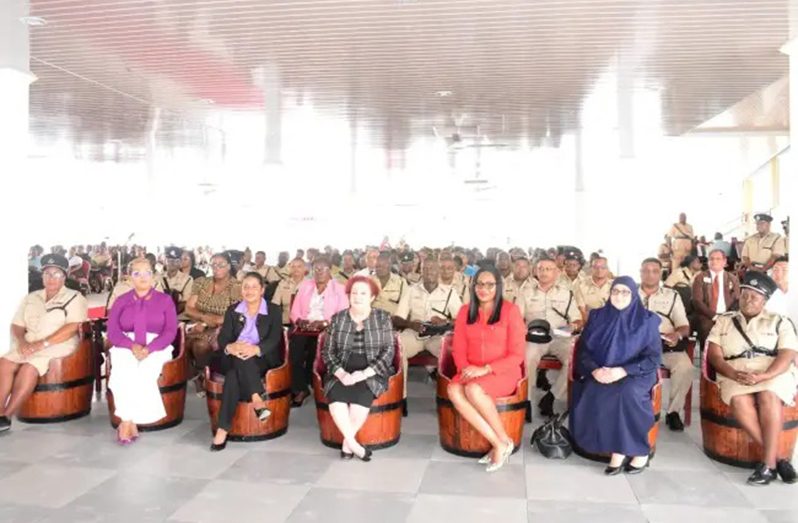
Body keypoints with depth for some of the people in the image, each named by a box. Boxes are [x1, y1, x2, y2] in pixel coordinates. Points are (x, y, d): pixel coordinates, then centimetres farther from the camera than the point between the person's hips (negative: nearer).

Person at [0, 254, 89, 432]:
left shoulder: (75, 298, -1)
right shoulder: (31, 298, 17)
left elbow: (72, 328, -12)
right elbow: (16, 325, 14)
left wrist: (43, 344, -19)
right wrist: (22, 341, -8)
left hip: (58, 346, -5)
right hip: (29, 346, 5)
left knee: (29, 368, -30)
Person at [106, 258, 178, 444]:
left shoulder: (165, 300, 9)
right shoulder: (121, 301, 15)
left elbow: (170, 332, -2)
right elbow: (112, 331, 3)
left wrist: (148, 349, -19)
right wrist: (132, 346, -18)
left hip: (156, 348, -1)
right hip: (126, 347, 1)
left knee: (144, 373, -32)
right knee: (124, 372, -31)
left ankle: (126, 422, -18)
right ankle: (130, 421, -21)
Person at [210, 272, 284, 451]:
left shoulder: (274, 310, 4)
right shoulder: (232, 310, 12)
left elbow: (274, 339, -10)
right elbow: (222, 338, -1)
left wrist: (256, 349, -33)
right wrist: (230, 347, -27)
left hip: (262, 360, -2)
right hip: (233, 359, 2)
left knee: (234, 375, -32)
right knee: (236, 366, -35)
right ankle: (257, 399, -42)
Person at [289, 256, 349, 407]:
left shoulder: (339, 289, 6)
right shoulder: (304, 285, 17)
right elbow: (295, 311, 13)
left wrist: (323, 323, -17)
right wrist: (300, 321, -9)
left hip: (327, 330, -3)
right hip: (304, 329, 3)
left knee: (314, 351, -30)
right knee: (294, 348, -26)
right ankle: (300, 388, -12)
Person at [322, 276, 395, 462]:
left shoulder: (383, 317, 1)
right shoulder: (337, 318, 7)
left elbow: (388, 351, -5)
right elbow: (328, 351, 6)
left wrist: (364, 374, -17)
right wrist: (340, 373, -13)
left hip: (372, 373, -2)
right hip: (343, 373, 2)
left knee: (360, 396, -30)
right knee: (335, 396, -28)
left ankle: (347, 443, -9)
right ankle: (353, 444, -15)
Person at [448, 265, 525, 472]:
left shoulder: (510, 310, -6)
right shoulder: (465, 311, 7)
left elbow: (516, 355, -8)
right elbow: (458, 348, 8)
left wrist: (486, 369, -19)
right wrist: (465, 367, -13)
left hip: (503, 372, -4)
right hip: (472, 372, 4)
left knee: (474, 390, -33)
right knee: (454, 391, -28)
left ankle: (505, 441, -10)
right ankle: (498, 443, -19)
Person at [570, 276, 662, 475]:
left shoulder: (647, 321, -1)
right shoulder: (597, 317, 5)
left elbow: (653, 358, -6)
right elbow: (583, 350, 4)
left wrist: (623, 371, -20)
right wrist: (594, 370, -17)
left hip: (635, 374, -2)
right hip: (600, 374, 2)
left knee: (627, 393, -34)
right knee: (590, 393, -29)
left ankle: (639, 449, -13)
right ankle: (618, 449, -18)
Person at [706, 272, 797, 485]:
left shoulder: (780, 322, 12)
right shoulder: (724, 321, 17)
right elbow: (714, 355, 6)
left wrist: (762, 376, -19)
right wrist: (734, 374, -13)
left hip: (774, 374, -1)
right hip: (735, 375, 1)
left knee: (768, 396, -34)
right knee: (739, 400, -32)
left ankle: (768, 463, -27)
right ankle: (776, 458, -21)